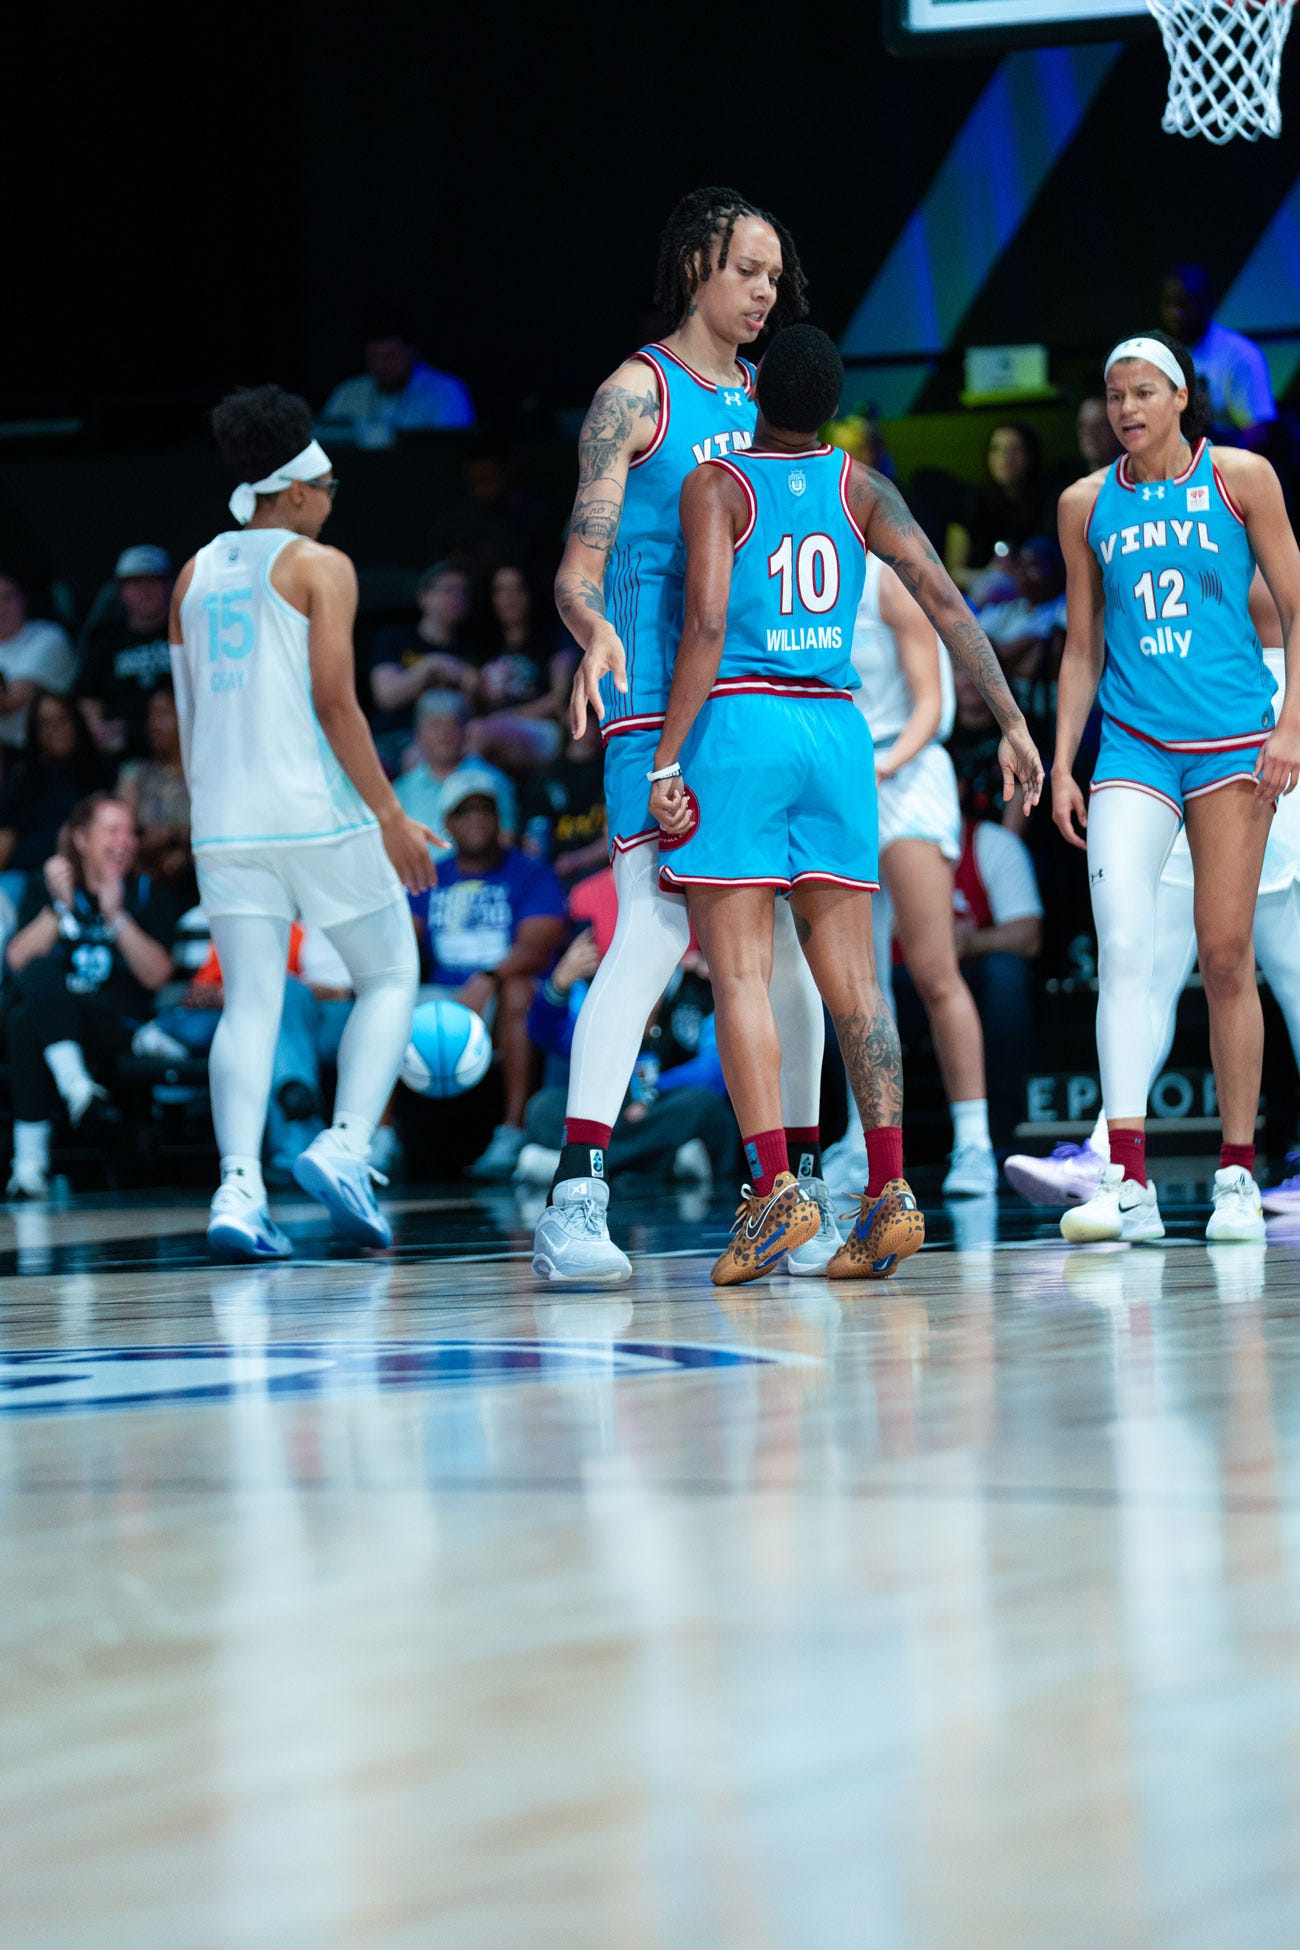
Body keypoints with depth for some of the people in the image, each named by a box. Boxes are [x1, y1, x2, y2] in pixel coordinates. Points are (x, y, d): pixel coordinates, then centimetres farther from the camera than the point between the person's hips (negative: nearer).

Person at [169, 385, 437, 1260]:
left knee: (250, 1001, 2)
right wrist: (391, 814, -9)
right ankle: (345, 1145, -9)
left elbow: (189, 711, 16)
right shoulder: (320, 566, -3)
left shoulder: (195, 574, 14)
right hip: (319, 809, -5)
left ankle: (240, 1184, -15)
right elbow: (334, 700, -11)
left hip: (225, 817, 5)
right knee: (391, 976, 9)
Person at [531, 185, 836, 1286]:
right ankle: (576, 1197, -20)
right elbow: (580, 566, -7)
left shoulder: (765, 404, 17)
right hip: (660, 701, -7)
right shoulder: (638, 392, -1)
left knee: (791, 943, 7)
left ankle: (800, 1190, 16)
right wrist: (597, 634, -27)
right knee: (655, 933, -17)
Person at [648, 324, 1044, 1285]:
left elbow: (708, 624, -12)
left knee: (739, 973, -5)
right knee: (852, 978, 5)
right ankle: (891, 1192, -3)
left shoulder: (716, 486, -1)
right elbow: (945, 601, 1)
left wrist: (666, 762, -12)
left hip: (740, 725, -4)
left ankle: (774, 1186, -17)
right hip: (838, 729, 4)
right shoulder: (860, 487, 10)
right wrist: (1013, 722, 3)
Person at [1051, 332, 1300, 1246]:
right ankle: (1128, 1180, -20)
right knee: (1122, 942, -16)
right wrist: (1063, 763, 9)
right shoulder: (1087, 504, 9)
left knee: (1226, 956, -1)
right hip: (1132, 744, 1)